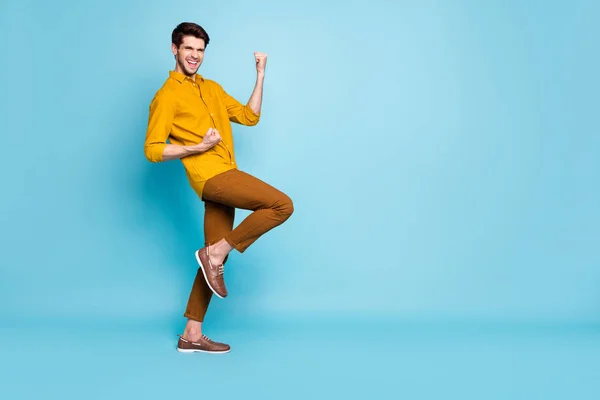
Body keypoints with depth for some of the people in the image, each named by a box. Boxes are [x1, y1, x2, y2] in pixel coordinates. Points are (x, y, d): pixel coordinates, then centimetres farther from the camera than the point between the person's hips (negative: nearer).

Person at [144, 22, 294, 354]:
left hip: (223, 178, 8)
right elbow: (152, 150, -7)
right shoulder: (167, 96, -2)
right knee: (282, 205, -18)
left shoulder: (212, 88, 21)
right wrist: (198, 147, -16)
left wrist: (261, 75, 12)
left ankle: (191, 335, 16)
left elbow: (249, 117, 18)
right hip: (211, 176, -8)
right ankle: (215, 253, -8)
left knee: (217, 257, 8)